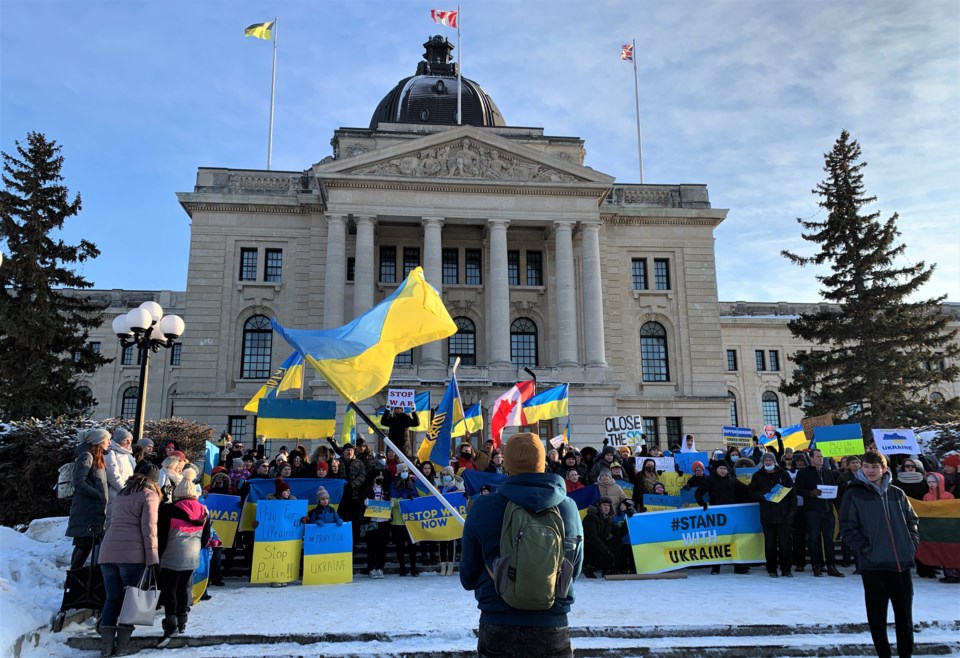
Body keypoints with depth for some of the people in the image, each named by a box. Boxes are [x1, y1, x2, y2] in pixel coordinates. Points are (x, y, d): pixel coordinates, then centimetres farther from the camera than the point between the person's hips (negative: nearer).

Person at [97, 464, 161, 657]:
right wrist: (152, 558, -7)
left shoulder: (121, 493, 23)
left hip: (108, 550, 6)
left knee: (111, 598, 9)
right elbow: (149, 527, -7)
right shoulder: (149, 495, 1)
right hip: (132, 553, -6)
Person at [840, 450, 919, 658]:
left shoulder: (897, 494, 7)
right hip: (873, 564, -3)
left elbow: (912, 520, 17)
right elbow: (847, 528, -4)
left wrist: (912, 543, 4)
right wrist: (865, 549, -11)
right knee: (877, 615, 4)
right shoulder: (854, 495, -2)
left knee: (905, 613, 11)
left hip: (902, 563, 3)